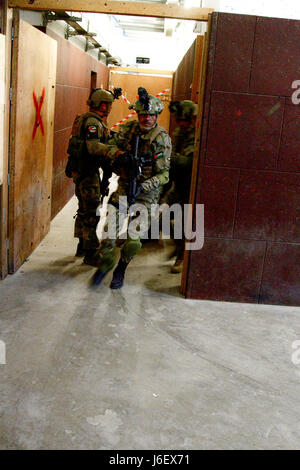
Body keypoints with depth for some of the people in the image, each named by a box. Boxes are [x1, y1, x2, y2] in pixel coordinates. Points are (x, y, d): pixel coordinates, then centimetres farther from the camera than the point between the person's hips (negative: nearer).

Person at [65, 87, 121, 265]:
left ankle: (82, 246, 33)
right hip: (87, 171, -11)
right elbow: (94, 147, -34)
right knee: (91, 212, -7)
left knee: (85, 209, 20)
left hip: (81, 170, 11)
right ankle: (90, 253, -2)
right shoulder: (92, 122, -19)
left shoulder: (89, 119, 12)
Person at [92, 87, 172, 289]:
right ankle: (106, 263, 20)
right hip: (124, 185, 3)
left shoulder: (162, 139, -14)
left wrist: (143, 187, -29)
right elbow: (110, 146, 1)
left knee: (134, 238, -3)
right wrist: (118, 154, -22)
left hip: (147, 191, -3)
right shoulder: (128, 128, -2)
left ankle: (120, 270, 20)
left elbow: (163, 175, -16)